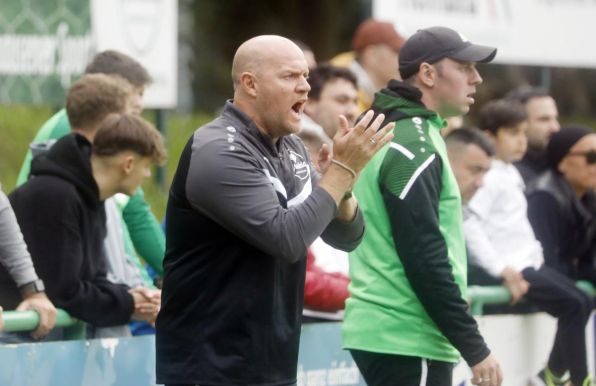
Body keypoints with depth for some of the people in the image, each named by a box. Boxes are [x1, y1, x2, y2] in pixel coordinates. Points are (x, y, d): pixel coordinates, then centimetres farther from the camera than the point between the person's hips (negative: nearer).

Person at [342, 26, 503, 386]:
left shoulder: (396, 134, 15)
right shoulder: (414, 147, -14)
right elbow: (426, 260, -20)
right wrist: (475, 349, -18)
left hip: (381, 331, 10)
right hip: (407, 340, -10)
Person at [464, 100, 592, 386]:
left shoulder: (511, 174, 17)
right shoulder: (488, 177, -14)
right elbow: (469, 225, -23)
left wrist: (535, 251, 10)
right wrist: (501, 269, -23)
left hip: (528, 262, 10)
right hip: (509, 268, -10)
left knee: (582, 303, 7)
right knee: (573, 305, -14)